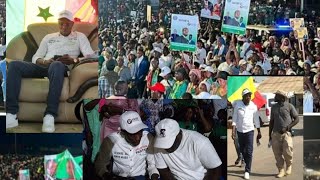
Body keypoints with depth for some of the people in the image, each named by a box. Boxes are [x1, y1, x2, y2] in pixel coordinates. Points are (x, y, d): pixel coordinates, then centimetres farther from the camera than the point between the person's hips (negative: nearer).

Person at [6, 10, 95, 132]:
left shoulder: (79, 37, 21)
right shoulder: (49, 37, 30)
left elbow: (91, 56, 6)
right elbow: (35, 58, 21)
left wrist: (73, 60, -12)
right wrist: (45, 61, -3)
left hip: (62, 67, -4)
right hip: (44, 66, 4)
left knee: (57, 65, -43)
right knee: (14, 65, -24)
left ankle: (50, 116, -47)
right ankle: (11, 115, -34)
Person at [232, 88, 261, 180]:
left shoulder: (253, 106, -4)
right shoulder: (237, 105, -6)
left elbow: (256, 120, 4)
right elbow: (234, 119, -5)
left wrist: (259, 132, 6)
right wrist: (233, 131, -11)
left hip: (249, 131, -1)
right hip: (240, 130, 1)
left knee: (249, 151, -8)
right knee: (242, 150, 13)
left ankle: (247, 171, -3)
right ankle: (248, 164, 37)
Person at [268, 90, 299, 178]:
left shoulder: (289, 106, -1)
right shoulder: (274, 107, 13)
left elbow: (297, 119, -1)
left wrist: (287, 128, -12)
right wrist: (270, 134, 12)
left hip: (287, 133, -4)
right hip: (276, 134, 4)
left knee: (287, 152, -11)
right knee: (277, 153, 1)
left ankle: (289, 165, 17)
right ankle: (281, 170, 11)